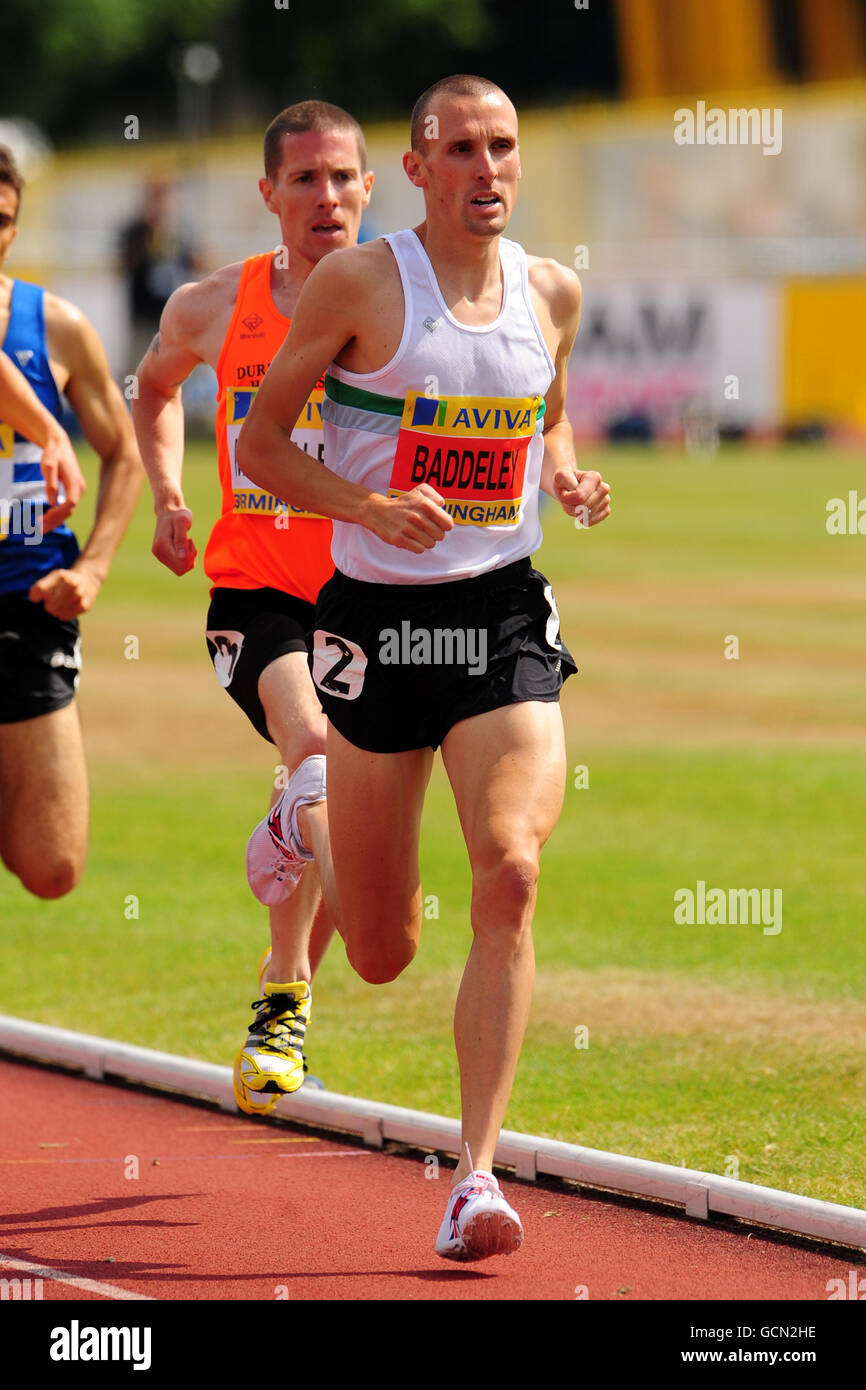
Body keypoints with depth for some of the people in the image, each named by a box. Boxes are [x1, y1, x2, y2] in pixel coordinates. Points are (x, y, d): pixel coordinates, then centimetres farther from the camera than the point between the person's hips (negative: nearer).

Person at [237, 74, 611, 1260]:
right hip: (377, 618, -2)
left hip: (505, 617, 2)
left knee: (510, 876, -21)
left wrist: (568, 478, 1)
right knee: (383, 956, 8)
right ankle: (308, 827, 46)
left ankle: (476, 1169, -17)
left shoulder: (552, 293, 5)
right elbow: (259, 443, -3)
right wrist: (370, 506, -20)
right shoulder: (358, 283, -7)